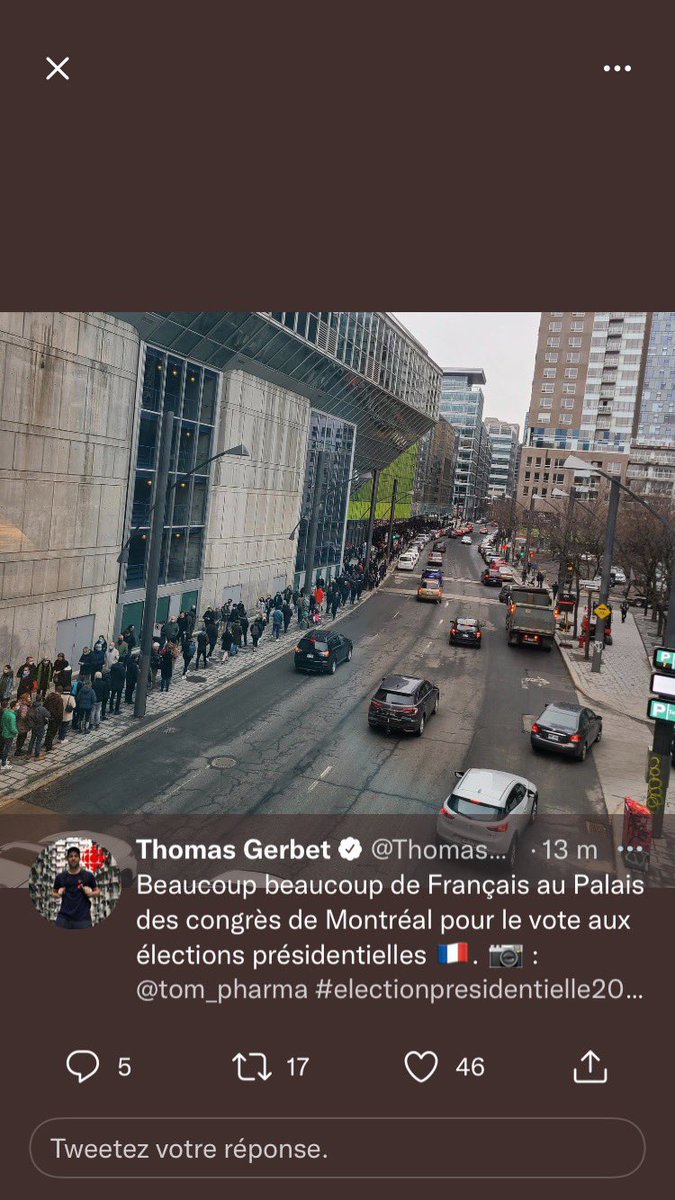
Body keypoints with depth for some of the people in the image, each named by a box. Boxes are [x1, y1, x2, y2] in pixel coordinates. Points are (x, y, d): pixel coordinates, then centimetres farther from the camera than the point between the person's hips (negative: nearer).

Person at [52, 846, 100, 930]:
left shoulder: (88, 876, 4)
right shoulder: (60, 877, 9)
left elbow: (97, 891, 12)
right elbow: (53, 893, 21)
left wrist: (90, 893, -8)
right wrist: (58, 894, 0)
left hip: (83, 917, -2)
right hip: (64, 917, 2)